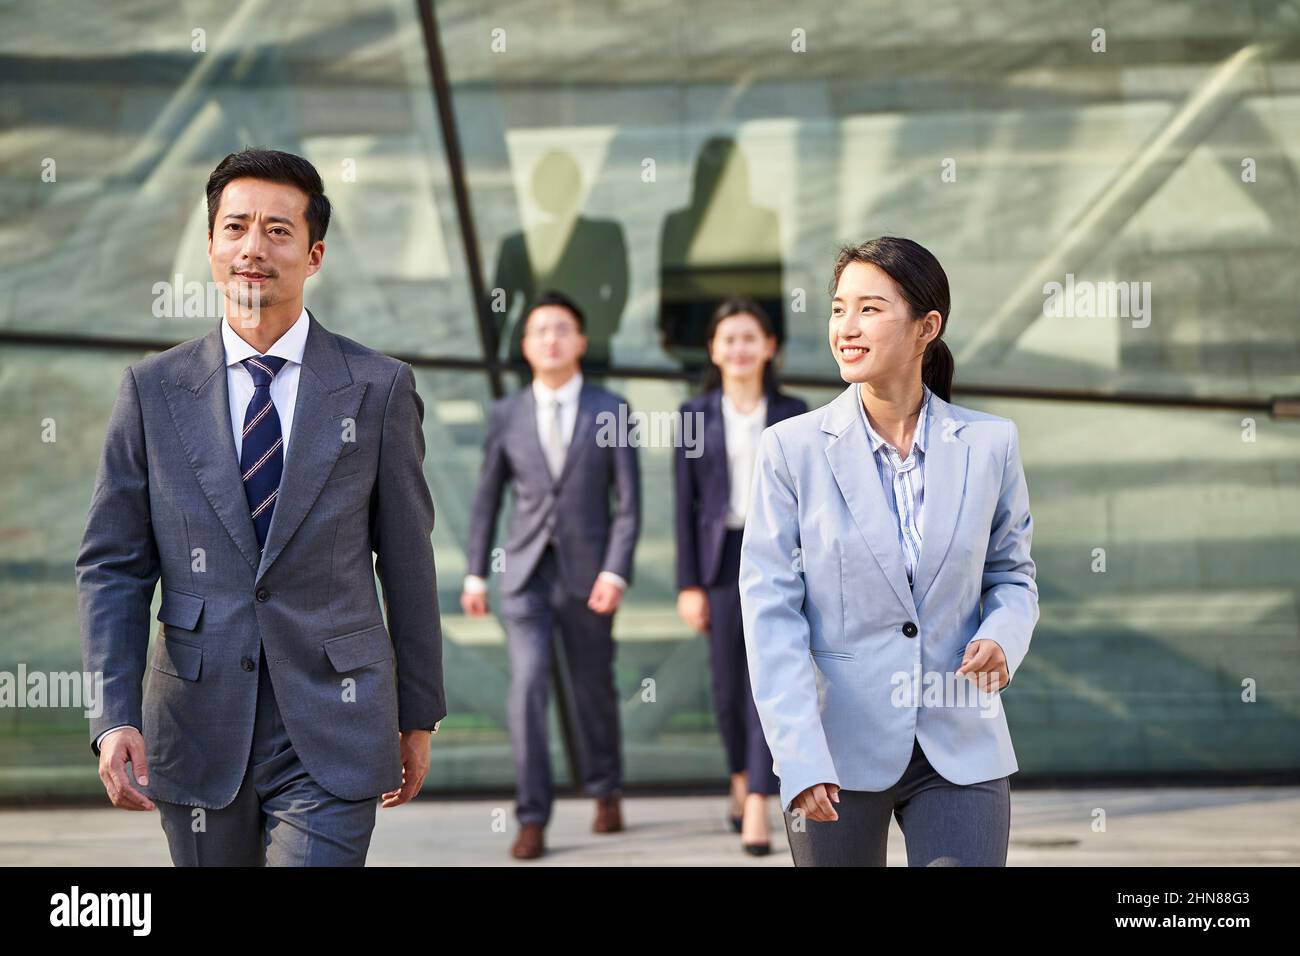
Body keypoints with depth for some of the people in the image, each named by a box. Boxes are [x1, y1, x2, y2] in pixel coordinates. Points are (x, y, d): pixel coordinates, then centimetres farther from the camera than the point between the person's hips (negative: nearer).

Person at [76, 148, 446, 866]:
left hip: (332, 736, -2)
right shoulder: (152, 390, 4)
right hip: (197, 734, 2)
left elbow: (406, 559, 7)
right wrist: (114, 718, -9)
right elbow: (111, 567, 3)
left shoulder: (378, 388, 2)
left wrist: (419, 715, 11)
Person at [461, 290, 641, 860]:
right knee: (527, 687, -13)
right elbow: (487, 498, 11)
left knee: (594, 689, 11)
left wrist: (616, 572, -13)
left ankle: (606, 792, 36)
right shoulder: (506, 416, 4)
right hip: (525, 574, 0)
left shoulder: (610, 411, -1)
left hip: (586, 574, 0)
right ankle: (533, 820, -9)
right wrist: (475, 574, 9)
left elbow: (628, 501, -3)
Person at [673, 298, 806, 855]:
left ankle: (757, 811, -14)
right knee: (729, 686, 7)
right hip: (721, 558, 1)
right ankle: (742, 775, 36)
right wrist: (688, 584, -4)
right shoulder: (696, 415, 2)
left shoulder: (791, 413, 3)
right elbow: (686, 504, 1)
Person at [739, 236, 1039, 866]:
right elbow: (771, 611, -5)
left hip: (961, 755, 1)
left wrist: (1003, 638, -9)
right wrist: (799, 758, -14)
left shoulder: (989, 444, 3)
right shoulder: (792, 449, -2)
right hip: (841, 750, -1)